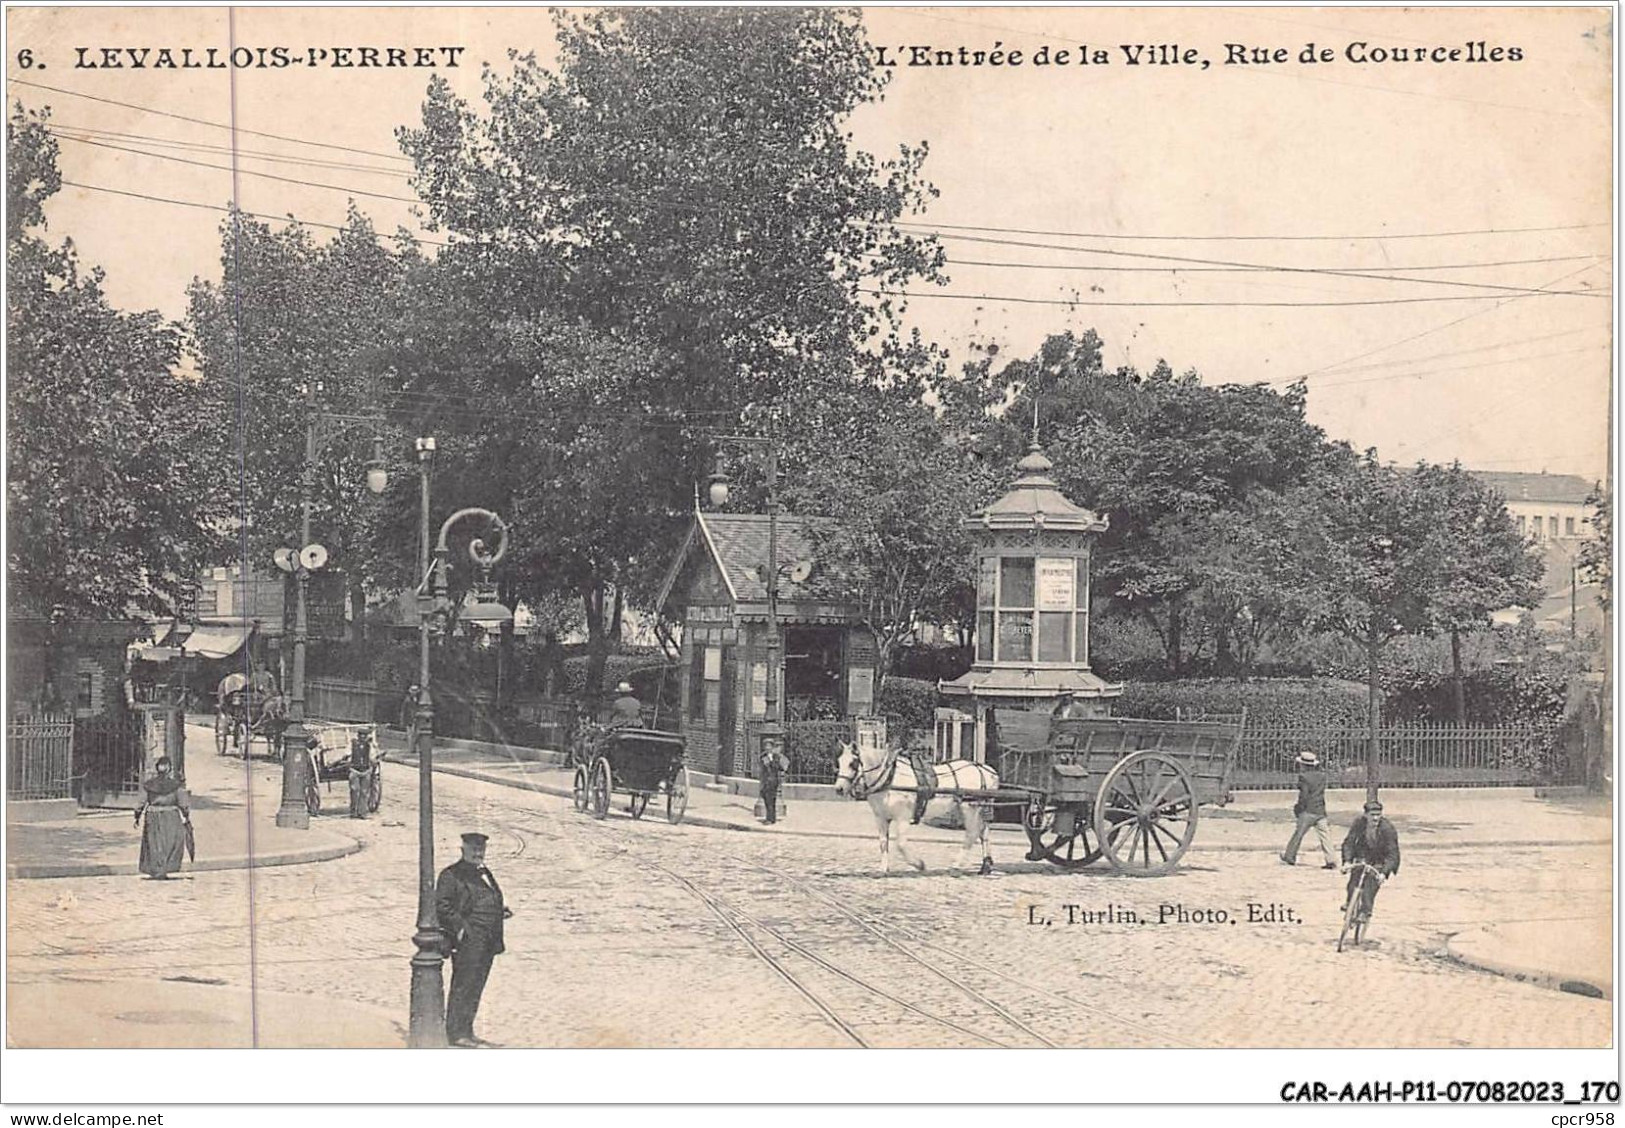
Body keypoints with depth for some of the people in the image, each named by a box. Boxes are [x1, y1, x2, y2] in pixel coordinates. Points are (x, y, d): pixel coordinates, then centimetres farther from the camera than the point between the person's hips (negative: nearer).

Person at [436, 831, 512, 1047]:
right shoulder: (451, 875, -5)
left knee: (475, 988, 11)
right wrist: (459, 927, -19)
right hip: (467, 940, -8)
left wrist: (500, 911, 10)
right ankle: (456, 1033, -4)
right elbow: (442, 905, -12)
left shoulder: (484, 873, 21)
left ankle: (466, 1032, 18)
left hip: (487, 941, 8)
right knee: (463, 986, -7)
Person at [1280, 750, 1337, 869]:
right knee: (1324, 835, 1)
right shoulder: (1322, 776, 7)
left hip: (1308, 811, -5)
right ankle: (1331, 860, -7)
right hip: (1321, 811, 5)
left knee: (1298, 833, 9)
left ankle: (1290, 856, 21)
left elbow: (1304, 795, -17)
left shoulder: (1304, 776, -12)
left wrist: (1298, 807, -4)